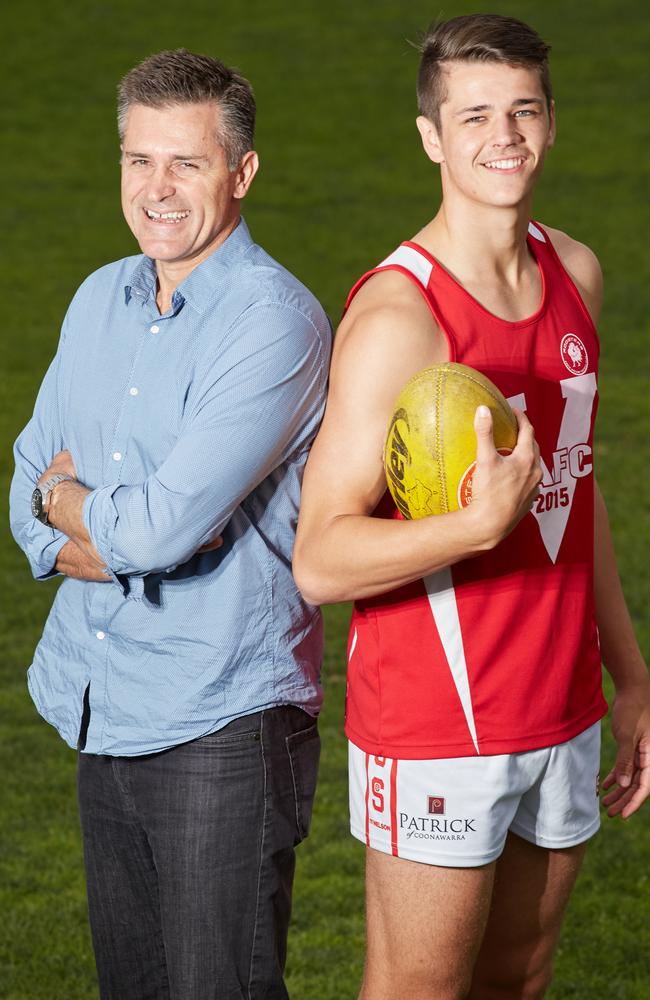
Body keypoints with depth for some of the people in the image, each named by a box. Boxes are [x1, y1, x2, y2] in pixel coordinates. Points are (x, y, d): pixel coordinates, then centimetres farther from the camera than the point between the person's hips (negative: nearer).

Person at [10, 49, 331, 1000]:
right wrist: (124, 533, -11)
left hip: (225, 725, -7)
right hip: (104, 721, 7)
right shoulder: (101, 299, 10)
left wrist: (68, 503, -2)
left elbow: (162, 527, -23)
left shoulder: (275, 322, -16)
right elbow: (35, 505, 11)